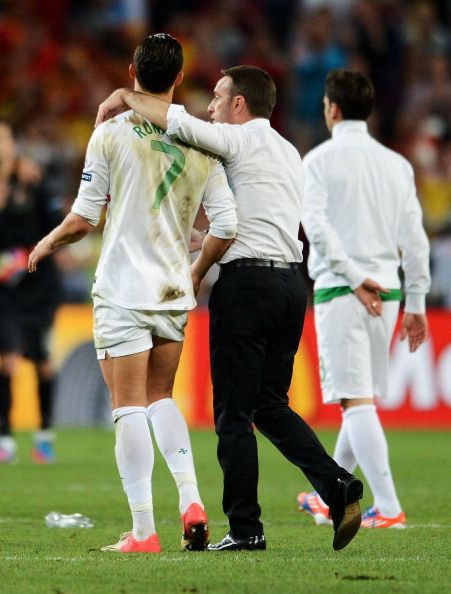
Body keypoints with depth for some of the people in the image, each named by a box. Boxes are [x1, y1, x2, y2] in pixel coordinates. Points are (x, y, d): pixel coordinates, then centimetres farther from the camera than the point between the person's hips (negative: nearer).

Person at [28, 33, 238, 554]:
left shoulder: (111, 133, -8)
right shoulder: (201, 143, 2)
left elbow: (83, 219, -6)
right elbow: (225, 226, 0)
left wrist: (47, 244, 14)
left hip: (122, 292, -4)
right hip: (174, 295, 4)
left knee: (129, 408, -1)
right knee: (160, 398, 19)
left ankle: (142, 531, -5)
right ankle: (191, 501, 2)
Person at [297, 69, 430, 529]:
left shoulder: (321, 160, -1)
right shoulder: (397, 164, 12)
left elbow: (316, 225, -15)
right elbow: (414, 238, 9)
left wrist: (354, 277, -16)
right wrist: (416, 304, 11)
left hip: (340, 293, -5)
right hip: (387, 293, 5)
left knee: (357, 401, -8)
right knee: (364, 399, 15)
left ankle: (388, 508, -17)